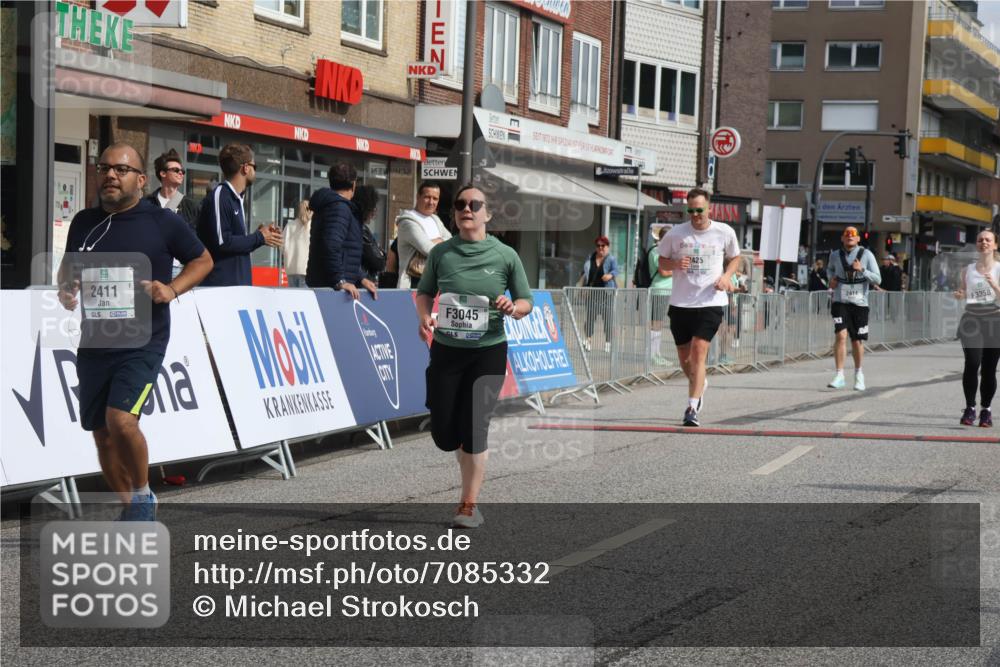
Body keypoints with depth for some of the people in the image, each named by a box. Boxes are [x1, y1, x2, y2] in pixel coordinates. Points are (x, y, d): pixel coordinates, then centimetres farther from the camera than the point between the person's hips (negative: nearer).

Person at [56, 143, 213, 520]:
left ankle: (143, 496, 2)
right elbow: (68, 266, 24)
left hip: (143, 342, -5)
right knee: (101, 433, 10)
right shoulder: (84, 222, 8)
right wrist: (65, 289, 2)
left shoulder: (162, 221, -3)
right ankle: (133, 510, 28)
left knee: (121, 420, -23)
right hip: (94, 342, 5)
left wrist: (172, 289, -9)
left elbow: (203, 260, 8)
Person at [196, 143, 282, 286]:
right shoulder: (219, 196, -12)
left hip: (239, 283, 9)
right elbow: (222, 242, -21)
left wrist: (262, 235, 3)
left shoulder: (237, 199, 16)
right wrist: (259, 237, -9)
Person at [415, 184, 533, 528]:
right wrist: (424, 317, -8)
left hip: (488, 351, -2)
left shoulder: (505, 255, -3)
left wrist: (514, 307, -19)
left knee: (473, 428, -8)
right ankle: (470, 461, 37)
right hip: (446, 349, 2)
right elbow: (424, 292, 13)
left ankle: (469, 505, 4)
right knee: (443, 433, 2)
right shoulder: (441, 252, 1)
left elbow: (526, 301, 4)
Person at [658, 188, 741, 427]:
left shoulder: (724, 232, 0)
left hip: (711, 302, -2)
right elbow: (662, 262, 11)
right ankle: (700, 385, 44)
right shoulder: (675, 234, 0)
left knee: (699, 351, -17)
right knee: (684, 357, 11)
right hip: (680, 302, 2)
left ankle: (692, 408, -18)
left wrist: (726, 276, -3)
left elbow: (734, 257, 17)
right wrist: (676, 264, -12)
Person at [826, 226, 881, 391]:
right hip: (840, 302, 0)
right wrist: (832, 278, 7)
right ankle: (839, 376, -15)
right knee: (840, 335, -17)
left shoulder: (866, 255, -2)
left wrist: (862, 270, -19)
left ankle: (858, 374, 28)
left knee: (857, 341, 5)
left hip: (859, 303, 0)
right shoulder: (835, 255, 6)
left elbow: (877, 279, -4)